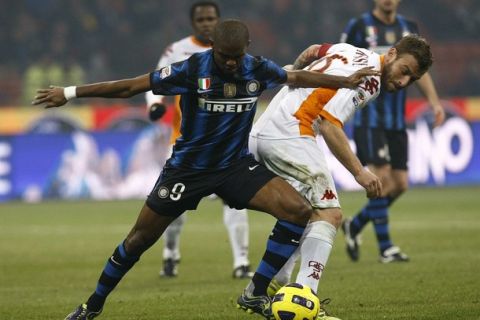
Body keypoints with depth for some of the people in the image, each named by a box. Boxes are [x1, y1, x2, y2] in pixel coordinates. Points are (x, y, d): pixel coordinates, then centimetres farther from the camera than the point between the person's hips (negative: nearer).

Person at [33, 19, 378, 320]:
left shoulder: (258, 69, -9)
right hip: (188, 168, -3)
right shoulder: (192, 69, -20)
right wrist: (70, 93, -16)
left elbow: (298, 77, 12)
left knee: (299, 211, -17)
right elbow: (131, 86, -16)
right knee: (140, 239, 4)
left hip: (236, 166, 3)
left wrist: (347, 81, 19)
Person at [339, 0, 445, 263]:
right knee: (381, 177, -13)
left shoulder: (409, 29, 11)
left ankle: (354, 227, 23)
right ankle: (385, 247, -5)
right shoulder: (358, 27, -4)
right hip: (368, 117, -6)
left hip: (397, 120, 6)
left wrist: (434, 101, 1)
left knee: (400, 184, 4)